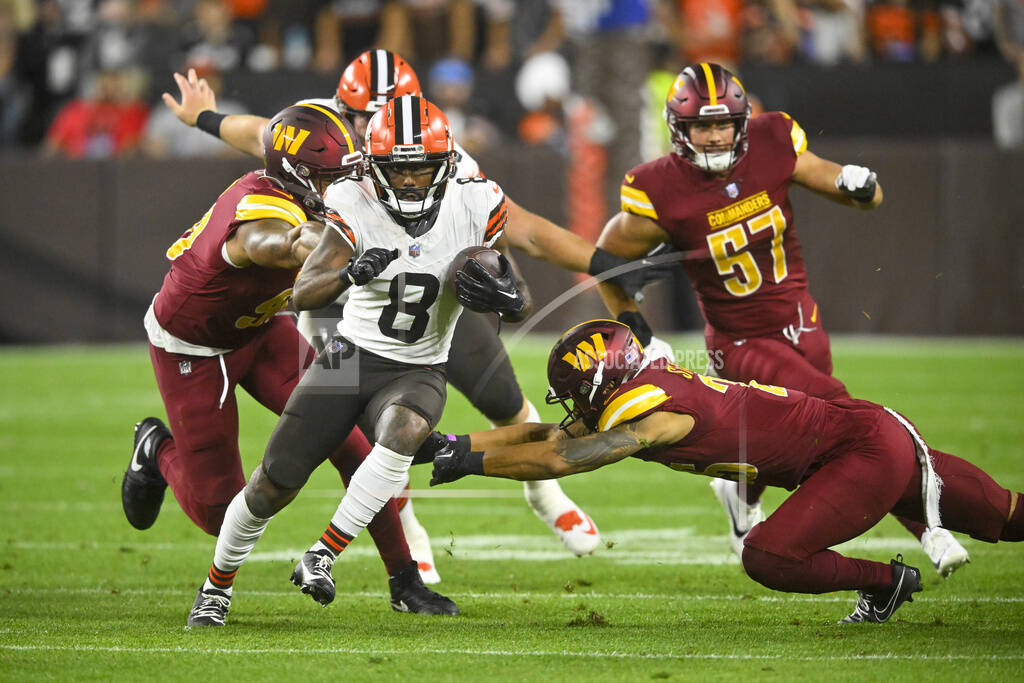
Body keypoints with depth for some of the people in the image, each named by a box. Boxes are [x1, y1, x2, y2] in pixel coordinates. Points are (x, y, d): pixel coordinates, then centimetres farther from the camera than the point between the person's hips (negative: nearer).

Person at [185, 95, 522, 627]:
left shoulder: (475, 210, -11)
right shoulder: (359, 210, -15)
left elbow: (521, 305, -2)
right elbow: (302, 294, -22)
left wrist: (502, 297, -27)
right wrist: (351, 274, -43)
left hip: (418, 372, 0)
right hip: (351, 357, 0)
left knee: (402, 435, -36)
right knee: (271, 488, 0)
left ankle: (322, 557, -28)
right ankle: (217, 588, 26)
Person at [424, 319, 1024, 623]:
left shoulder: (654, 405, -23)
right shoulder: (638, 390, 3)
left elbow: (559, 460, -26)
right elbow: (547, 435, 7)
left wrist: (470, 461, -19)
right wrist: (452, 444, 0)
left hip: (870, 446, -9)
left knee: (771, 556, -17)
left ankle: (885, 582, 3)